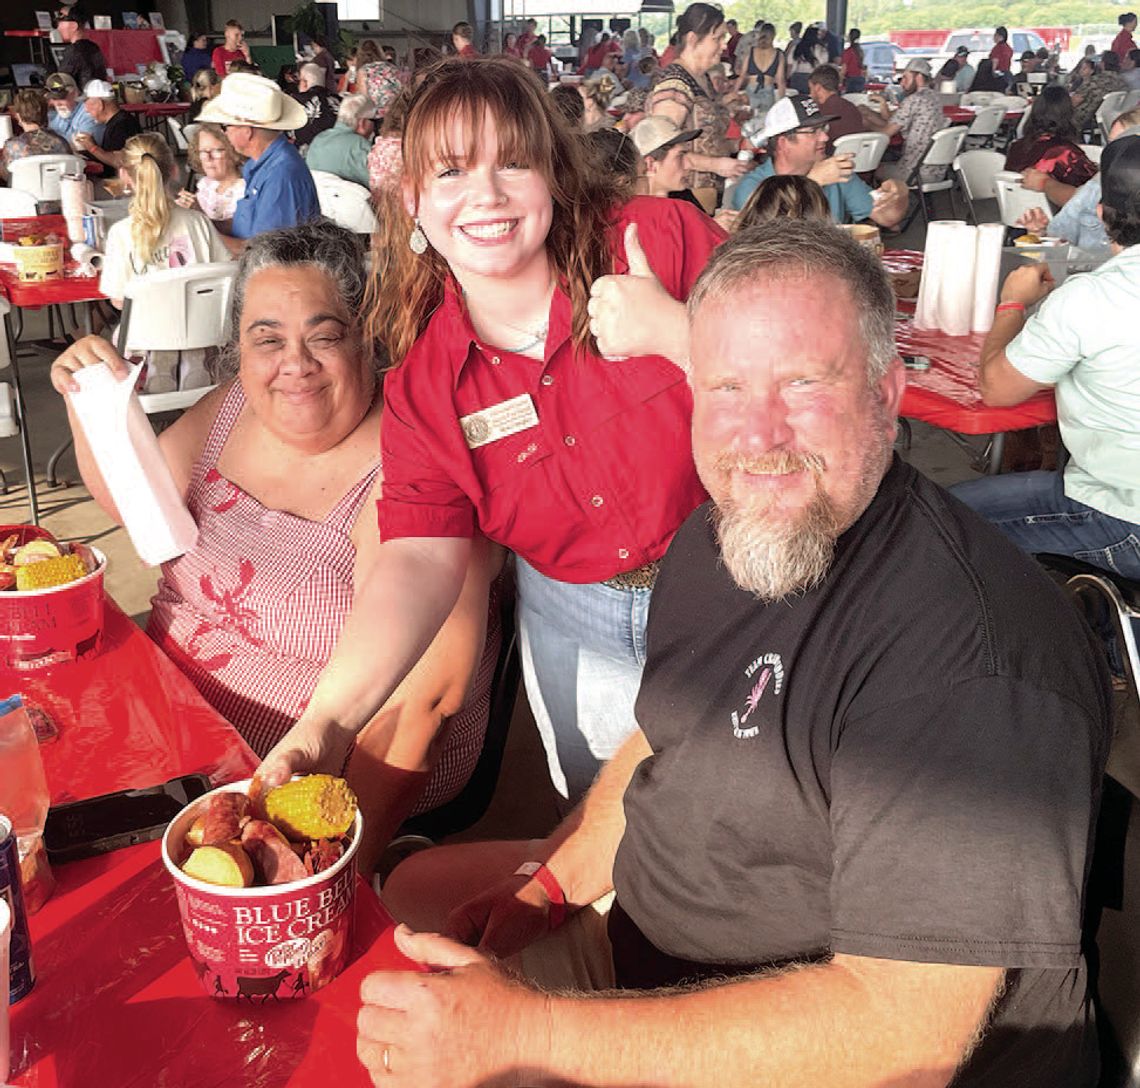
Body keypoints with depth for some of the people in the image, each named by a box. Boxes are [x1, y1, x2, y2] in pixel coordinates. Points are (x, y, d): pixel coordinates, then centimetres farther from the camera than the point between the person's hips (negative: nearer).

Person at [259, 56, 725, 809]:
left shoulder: (664, 242, -16)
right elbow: (420, 558, -16)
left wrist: (673, 331, -32)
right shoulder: (423, 381, -8)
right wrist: (328, 721, -29)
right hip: (577, 628, 2)